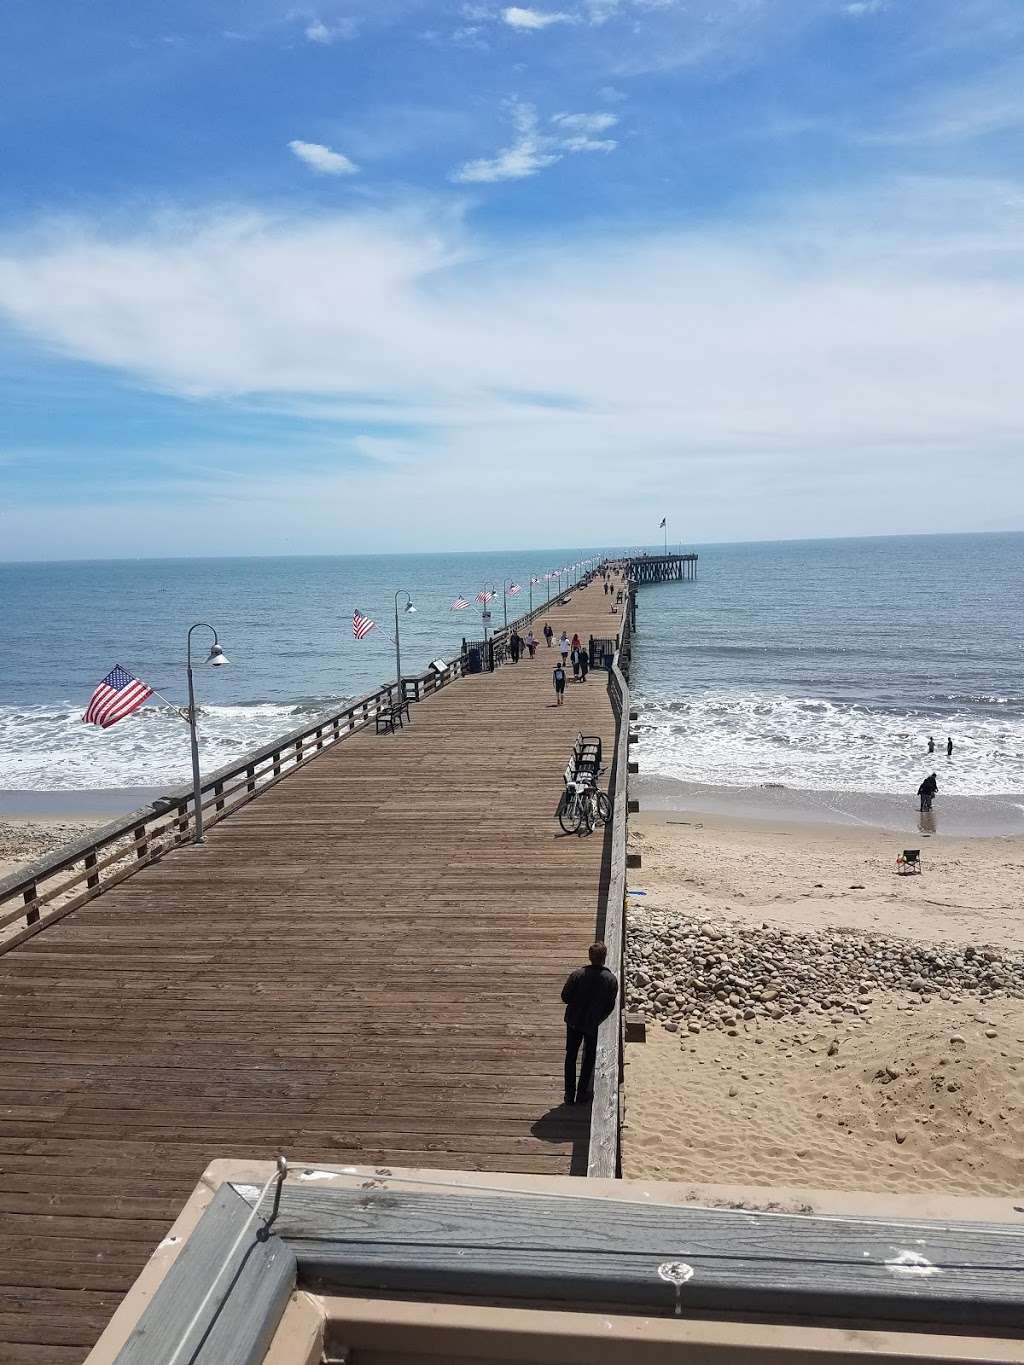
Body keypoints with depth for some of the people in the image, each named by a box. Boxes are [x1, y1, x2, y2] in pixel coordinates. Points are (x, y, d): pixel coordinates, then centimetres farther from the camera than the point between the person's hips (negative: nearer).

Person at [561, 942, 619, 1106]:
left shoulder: (577, 974, -18)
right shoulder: (611, 979, -16)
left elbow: (565, 997, -11)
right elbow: (610, 1006, -8)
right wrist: (599, 1019, 10)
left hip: (574, 1020, 0)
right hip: (593, 1024, 0)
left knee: (571, 1056, 17)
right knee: (589, 1057, 19)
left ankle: (569, 1095, 22)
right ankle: (581, 1094, 23)